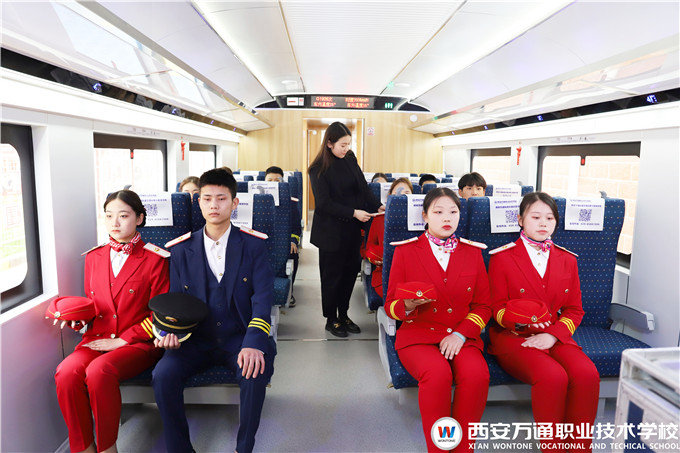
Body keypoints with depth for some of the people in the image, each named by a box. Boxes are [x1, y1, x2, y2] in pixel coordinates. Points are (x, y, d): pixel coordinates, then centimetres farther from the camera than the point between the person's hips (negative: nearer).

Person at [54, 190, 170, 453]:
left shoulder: (155, 259, -1)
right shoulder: (93, 257, 14)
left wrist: (122, 340, -10)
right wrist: (77, 317, 0)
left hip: (138, 342, -4)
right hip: (97, 339, 4)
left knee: (99, 371, -32)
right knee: (66, 372, -25)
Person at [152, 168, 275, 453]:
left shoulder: (253, 245, -1)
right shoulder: (181, 250, 6)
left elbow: (263, 298, -10)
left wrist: (254, 343, -27)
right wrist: (171, 332, -15)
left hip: (239, 339, -2)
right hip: (196, 341, 2)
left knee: (255, 372, -30)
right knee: (163, 376, -23)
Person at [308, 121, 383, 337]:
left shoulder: (350, 160, 5)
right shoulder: (318, 169, -12)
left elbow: (363, 188, 7)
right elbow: (324, 203, -16)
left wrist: (378, 206, -8)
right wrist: (353, 213, -20)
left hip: (351, 229, 5)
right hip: (331, 231, -5)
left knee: (351, 270, 12)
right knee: (332, 275, 7)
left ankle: (343, 314, 29)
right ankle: (331, 319, 24)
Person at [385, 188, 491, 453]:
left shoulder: (472, 252, 12)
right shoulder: (406, 251, 5)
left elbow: (483, 306, 11)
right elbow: (390, 306, 5)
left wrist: (460, 334, -7)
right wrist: (408, 306, -20)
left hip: (462, 337, 2)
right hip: (418, 335, -2)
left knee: (477, 374, -30)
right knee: (438, 373, -33)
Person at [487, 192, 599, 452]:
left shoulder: (567, 260, 14)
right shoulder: (501, 258, 1)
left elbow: (574, 310, 11)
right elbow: (497, 308, 0)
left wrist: (552, 335, -8)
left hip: (555, 337, 4)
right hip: (513, 336, -4)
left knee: (587, 374, -25)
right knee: (553, 376, -31)